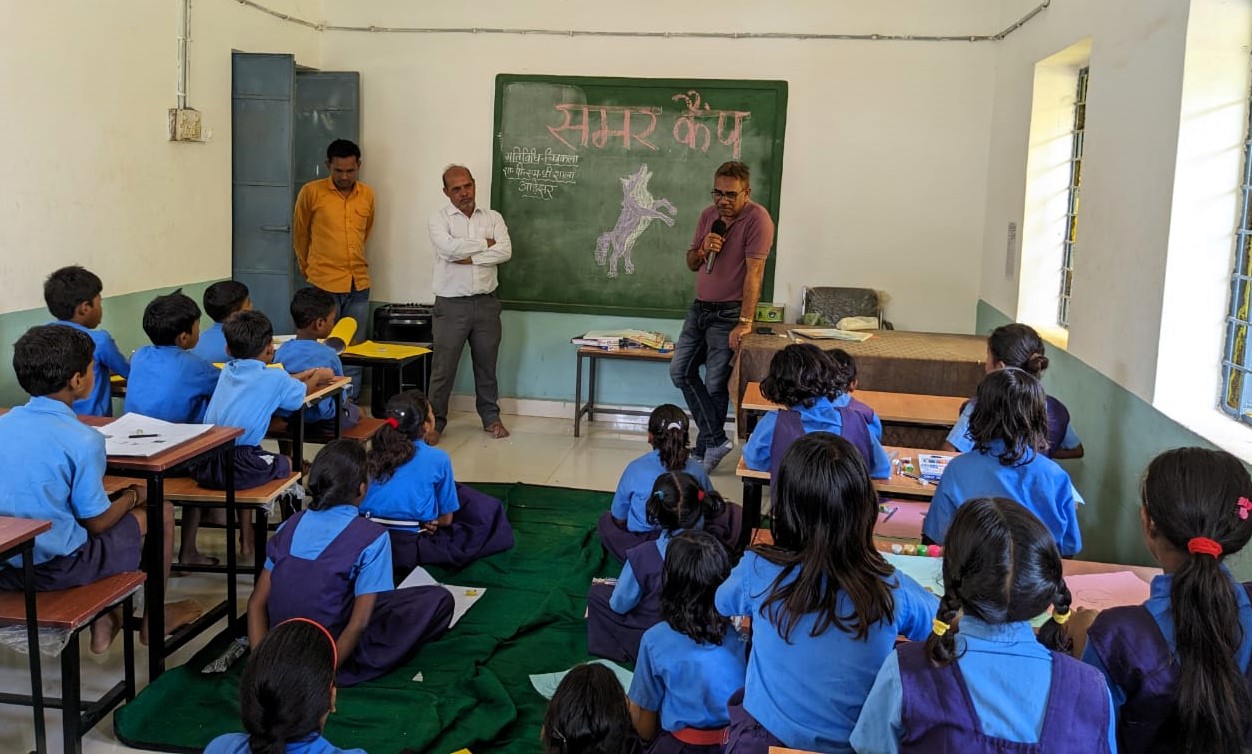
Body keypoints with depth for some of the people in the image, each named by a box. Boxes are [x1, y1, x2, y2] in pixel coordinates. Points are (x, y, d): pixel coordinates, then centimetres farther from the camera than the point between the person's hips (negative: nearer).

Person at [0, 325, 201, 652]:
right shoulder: (82, 440, -21)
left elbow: (35, 498, 12)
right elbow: (96, 523, -14)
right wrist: (133, 497, 6)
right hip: (55, 568, -7)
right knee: (161, 512, 11)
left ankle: (103, 619, 31)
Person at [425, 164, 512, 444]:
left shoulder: (493, 217, 7)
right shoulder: (439, 219, -1)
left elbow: (505, 252, -9)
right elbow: (448, 247, -21)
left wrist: (469, 257, -15)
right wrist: (484, 243, -10)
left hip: (486, 303, 3)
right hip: (451, 304, -2)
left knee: (486, 364, 13)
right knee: (443, 366, 1)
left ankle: (490, 416, 27)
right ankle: (435, 421, 12)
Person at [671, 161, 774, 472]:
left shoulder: (757, 219, -15)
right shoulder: (709, 215, 7)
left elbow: (754, 272, -21)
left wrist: (744, 323, -25)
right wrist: (703, 249, -10)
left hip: (728, 313, -8)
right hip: (700, 307, 8)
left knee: (715, 385, -2)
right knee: (680, 371, 5)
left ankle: (704, 448, 15)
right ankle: (716, 439, 10)